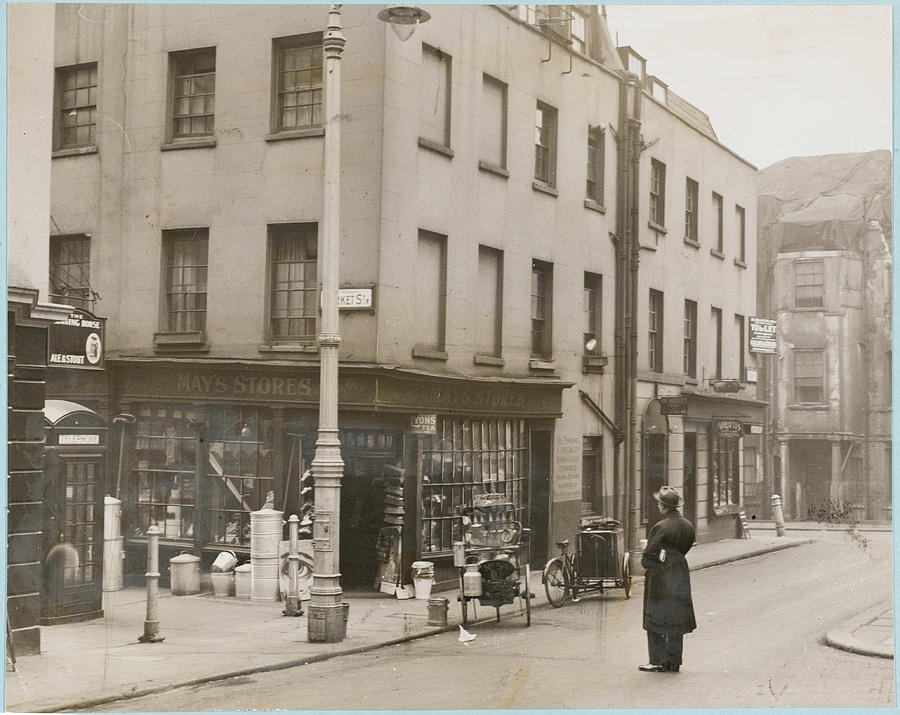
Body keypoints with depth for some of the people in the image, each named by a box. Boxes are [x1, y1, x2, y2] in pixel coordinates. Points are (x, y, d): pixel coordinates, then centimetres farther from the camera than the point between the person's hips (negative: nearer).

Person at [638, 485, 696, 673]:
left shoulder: (662, 527, -18)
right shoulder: (688, 526, 4)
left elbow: (648, 556, -16)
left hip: (660, 578, -7)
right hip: (680, 577, 7)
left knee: (657, 620, 3)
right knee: (676, 621, 12)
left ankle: (658, 661, 4)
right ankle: (674, 661, 17)